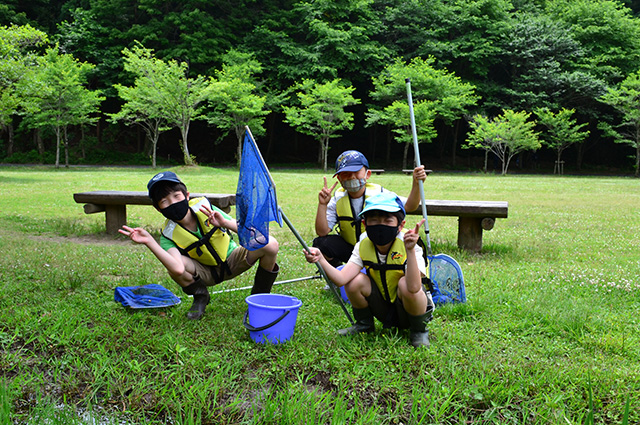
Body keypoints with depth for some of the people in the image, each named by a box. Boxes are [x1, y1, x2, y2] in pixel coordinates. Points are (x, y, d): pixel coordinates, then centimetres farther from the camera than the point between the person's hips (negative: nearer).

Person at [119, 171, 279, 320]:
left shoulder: (203, 207, -18)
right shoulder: (169, 234, -20)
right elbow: (178, 269, -42)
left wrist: (225, 223, -39)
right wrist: (149, 242, -45)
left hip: (233, 260, 1)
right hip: (206, 273, 0)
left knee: (270, 244, -26)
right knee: (174, 270, -33)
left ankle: (260, 294, -1)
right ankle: (200, 297, 2)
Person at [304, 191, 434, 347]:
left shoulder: (409, 247, -24)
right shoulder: (363, 247, -12)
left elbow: (413, 288, -41)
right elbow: (341, 279, -25)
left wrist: (410, 250, -49)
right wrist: (320, 260, -40)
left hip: (409, 310, -3)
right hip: (383, 309, 4)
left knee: (405, 284, -35)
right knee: (355, 281, -21)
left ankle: (419, 330, -5)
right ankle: (364, 324, 9)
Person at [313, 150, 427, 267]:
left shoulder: (379, 194, -13)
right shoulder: (337, 200, -9)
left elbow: (409, 206, -19)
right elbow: (322, 232, -16)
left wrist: (417, 183, -35)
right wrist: (322, 205, -28)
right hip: (349, 248, 1)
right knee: (321, 243, -22)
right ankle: (336, 269, 9)